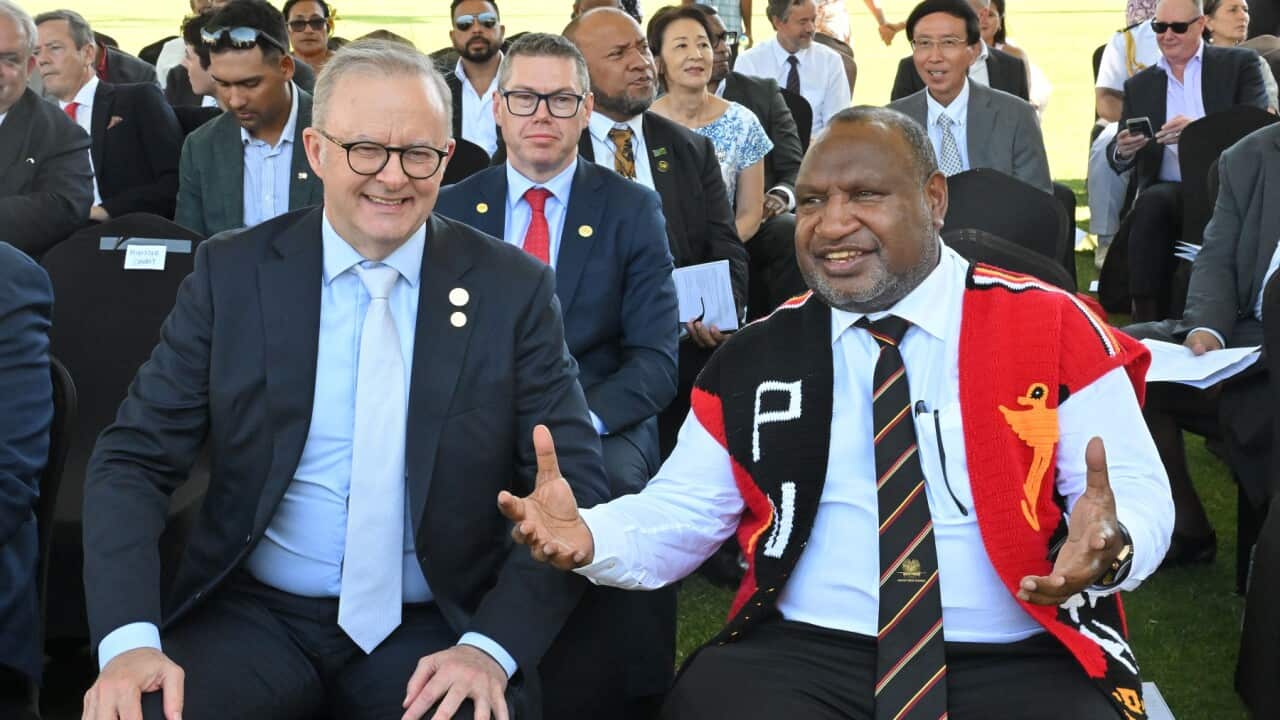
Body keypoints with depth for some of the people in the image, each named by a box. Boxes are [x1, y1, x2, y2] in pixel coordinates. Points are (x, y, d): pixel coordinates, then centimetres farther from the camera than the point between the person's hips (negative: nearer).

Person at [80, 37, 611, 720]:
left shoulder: (514, 288, -1)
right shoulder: (232, 272, 1)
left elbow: (576, 485, -2)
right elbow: (133, 459, 0)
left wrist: (492, 646, -17)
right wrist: (129, 637, -17)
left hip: (435, 632, 0)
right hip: (257, 620, 1)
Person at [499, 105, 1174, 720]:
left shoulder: (1054, 329, 1)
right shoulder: (753, 357, 9)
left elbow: (1140, 494, 0)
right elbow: (683, 510, 9)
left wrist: (1109, 546, -24)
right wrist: (588, 536, -13)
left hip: (1017, 664, -1)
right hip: (802, 655, 2)